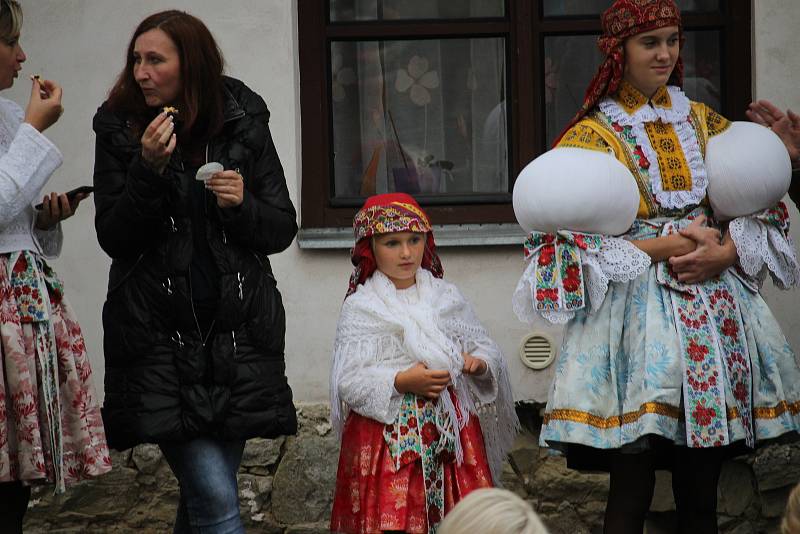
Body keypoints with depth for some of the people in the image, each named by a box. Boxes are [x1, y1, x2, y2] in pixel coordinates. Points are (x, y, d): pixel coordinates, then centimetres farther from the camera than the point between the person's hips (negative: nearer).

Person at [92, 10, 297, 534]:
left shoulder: (244, 126, 3)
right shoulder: (119, 131, 0)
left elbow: (282, 230, 6)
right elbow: (113, 237, -4)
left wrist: (242, 205, -15)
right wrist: (149, 169, -18)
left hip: (237, 332, 2)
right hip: (159, 338, -2)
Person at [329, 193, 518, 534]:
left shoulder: (447, 297, 10)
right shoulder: (360, 307, 0)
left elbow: (486, 350, 12)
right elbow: (348, 382, -8)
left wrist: (479, 363, -10)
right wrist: (401, 381, -20)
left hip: (451, 427, 3)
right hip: (388, 435, -3)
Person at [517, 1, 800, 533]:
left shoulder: (702, 121, 14)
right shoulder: (592, 135, 2)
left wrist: (724, 253, -7)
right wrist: (667, 247, -13)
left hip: (715, 301, 4)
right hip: (636, 304, -4)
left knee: (702, 489, 5)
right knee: (632, 485, -8)